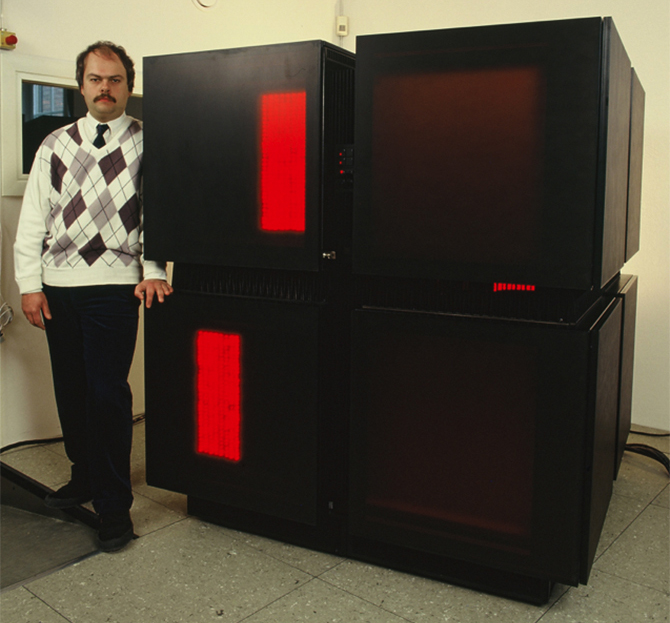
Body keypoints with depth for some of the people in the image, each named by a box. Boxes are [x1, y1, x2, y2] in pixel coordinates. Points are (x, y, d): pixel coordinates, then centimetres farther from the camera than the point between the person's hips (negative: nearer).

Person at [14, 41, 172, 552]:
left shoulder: (147, 143, 3)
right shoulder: (55, 145, 12)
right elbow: (33, 218, 11)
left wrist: (153, 270, -12)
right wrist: (29, 283, 4)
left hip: (115, 285, -4)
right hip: (58, 285, 5)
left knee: (107, 395, -7)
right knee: (70, 390, 12)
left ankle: (114, 505, 5)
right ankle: (85, 477, 31)